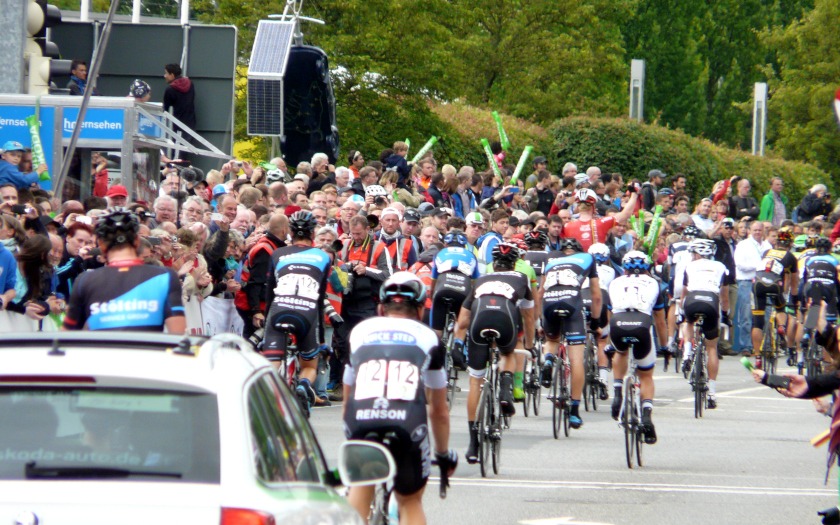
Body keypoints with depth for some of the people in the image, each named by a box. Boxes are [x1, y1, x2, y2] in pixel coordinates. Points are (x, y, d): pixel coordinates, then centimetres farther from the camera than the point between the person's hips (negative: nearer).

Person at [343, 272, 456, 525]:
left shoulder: (360, 331, 24)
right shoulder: (427, 337, 20)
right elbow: (439, 411, 28)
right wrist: (444, 454, 44)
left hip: (361, 421, 1)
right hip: (407, 425, -1)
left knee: (360, 488, 28)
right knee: (410, 502, 21)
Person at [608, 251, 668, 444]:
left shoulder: (616, 283, 29)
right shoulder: (653, 284, 27)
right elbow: (660, 321, 34)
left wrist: (607, 345, 50)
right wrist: (663, 346, 48)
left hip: (618, 325, 1)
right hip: (642, 326, -1)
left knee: (621, 352, 37)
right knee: (646, 376, 18)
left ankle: (618, 394, 18)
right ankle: (647, 414, -3)